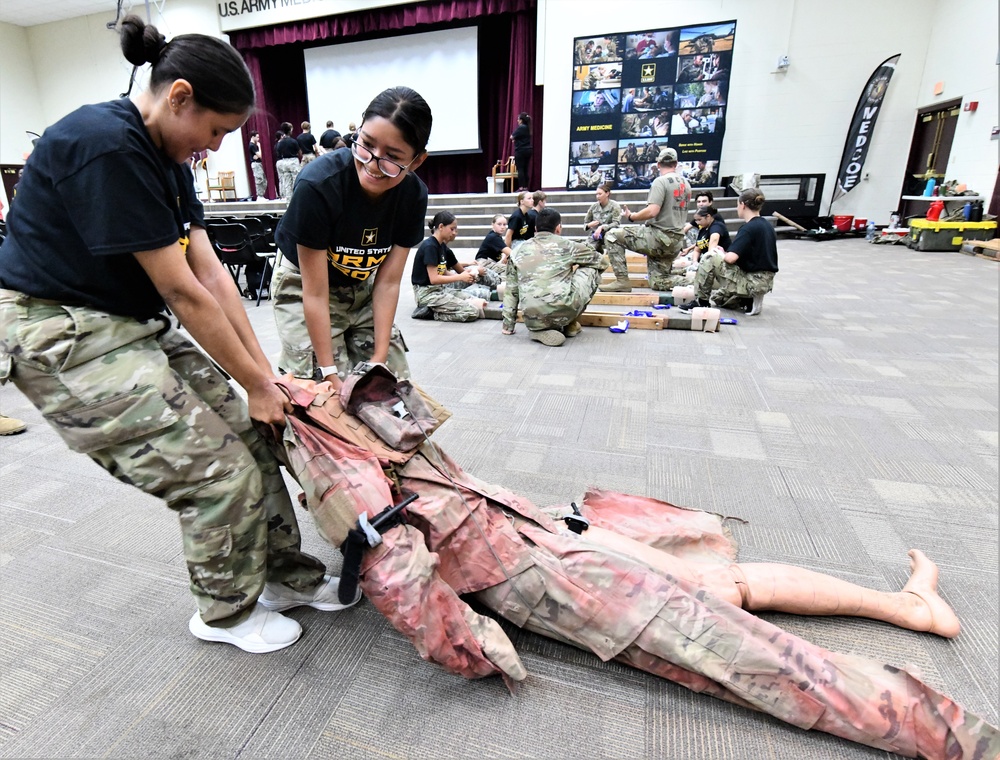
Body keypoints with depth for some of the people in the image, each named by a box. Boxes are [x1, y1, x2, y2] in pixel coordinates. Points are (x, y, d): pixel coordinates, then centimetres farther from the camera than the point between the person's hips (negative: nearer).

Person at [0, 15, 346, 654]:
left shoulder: (168, 158, 7)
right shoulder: (106, 146, -22)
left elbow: (211, 273, 1)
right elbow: (184, 292, -22)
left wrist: (265, 370, -2)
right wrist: (256, 383, -14)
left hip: (138, 326, 9)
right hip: (65, 337, -9)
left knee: (248, 439, 4)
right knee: (220, 475, -8)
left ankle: (288, 576, 21)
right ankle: (227, 613, 19)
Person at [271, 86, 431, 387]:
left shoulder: (414, 195, -19)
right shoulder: (319, 184, -32)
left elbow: (388, 282, -14)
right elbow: (315, 293, -27)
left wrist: (379, 359, -17)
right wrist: (330, 372, -26)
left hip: (361, 289, 4)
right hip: (303, 288, -4)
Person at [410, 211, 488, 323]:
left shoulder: (443, 247, 12)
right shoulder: (429, 246, -15)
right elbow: (434, 279, -21)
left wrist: (466, 274, -2)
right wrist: (460, 277, -14)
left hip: (440, 289, 9)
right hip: (427, 293, -9)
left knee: (478, 301, 4)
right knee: (472, 311, -19)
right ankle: (431, 312, -7)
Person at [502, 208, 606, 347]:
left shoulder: (518, 251, 18)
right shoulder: (568, 245, 12)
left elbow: (511, 291, 19)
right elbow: (602, 263, 26)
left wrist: (508, 325, 27)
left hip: (533, 320, 3)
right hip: (564, 311, -3)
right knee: (592, 271, 21)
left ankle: (540, 330, 9)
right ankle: (570, 324, 21)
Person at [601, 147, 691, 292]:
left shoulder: (660, 181, -10)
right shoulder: (686, 184, 15)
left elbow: (652, 212, -21)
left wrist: (630, 216, -7)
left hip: (659, 236, -8)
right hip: (676, 242, 8)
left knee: (612, 236, -1)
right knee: (659, 283, 17)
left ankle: (622, 280, -7)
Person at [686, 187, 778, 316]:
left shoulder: (748, 228, -17)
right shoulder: (767, 226, 11)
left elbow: (731, 258, -25)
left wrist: (720, 254, -1)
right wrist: (723, 253, 12)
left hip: (753, 281, -10)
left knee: (708, 260, -11)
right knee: (716, 297, 28)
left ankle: (702, 303, -4)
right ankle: (749, 300, 11)